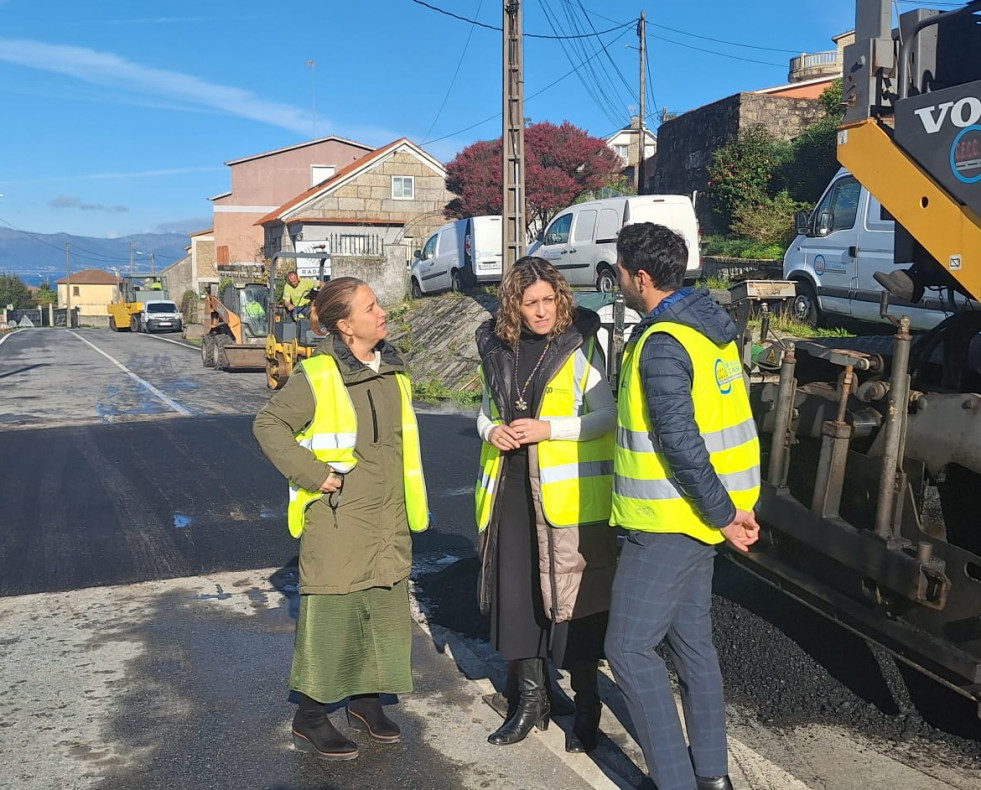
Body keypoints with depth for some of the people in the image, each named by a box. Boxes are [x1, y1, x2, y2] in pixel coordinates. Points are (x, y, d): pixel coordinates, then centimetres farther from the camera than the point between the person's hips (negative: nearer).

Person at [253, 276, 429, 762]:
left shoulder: (393, 372, 8)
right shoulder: (316, 376, -13)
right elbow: (268, 424, -10)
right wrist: (313, 473, -16)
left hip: (389, 522, 7)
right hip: (336, 521, -6)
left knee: (385, 612, 13)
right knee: (329, 614, 0)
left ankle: (365, 701, 31)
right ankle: (309, 720, 16)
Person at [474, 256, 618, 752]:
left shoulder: (580, 344, -5)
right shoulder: (498, 347, 8)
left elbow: (607, 414, -7)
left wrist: (548, 428, -18)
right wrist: (491, 429, -2)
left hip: (567, 492, -4)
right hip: (510, 488, 5)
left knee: (572, 597, 2)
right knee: (515, 593, 10)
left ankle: (586, 705, 20)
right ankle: (529, 700, 27)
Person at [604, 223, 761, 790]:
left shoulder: (662, 344, -21)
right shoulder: (711, 323, 9)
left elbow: (680, 441, -24)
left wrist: (723, 513, -15)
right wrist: (728, 508, 15)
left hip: (667, 522, -10)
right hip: (700, 512, 10)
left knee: (630, 648, 0)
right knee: (693, 641, 18)